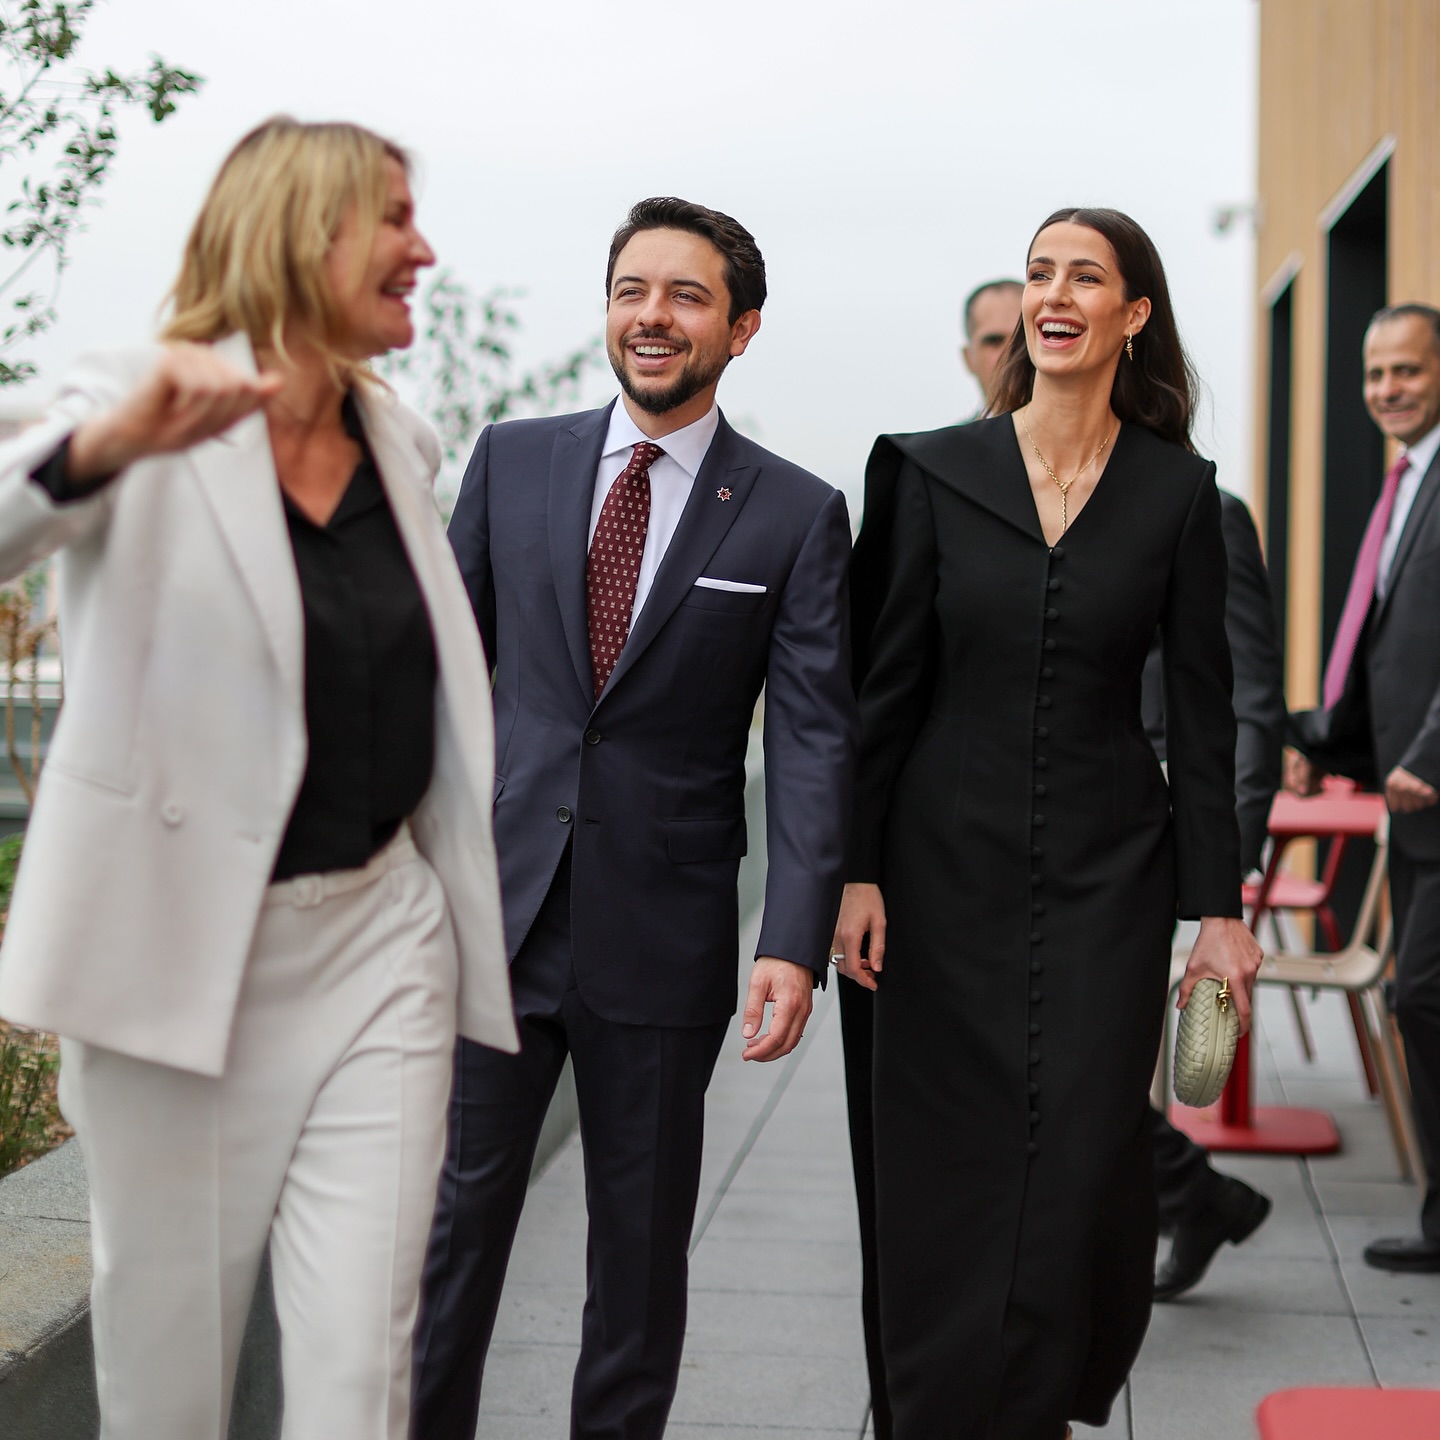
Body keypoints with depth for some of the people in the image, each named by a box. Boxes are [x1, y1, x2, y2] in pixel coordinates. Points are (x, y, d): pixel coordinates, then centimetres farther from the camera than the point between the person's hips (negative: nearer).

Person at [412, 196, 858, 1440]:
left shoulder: (796, 517, 0)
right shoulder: (512, 462, 7)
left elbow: (814, 740, -5)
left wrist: (798, 942, -14)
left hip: (664, 931, -1)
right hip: (493, 906, 1)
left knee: (643, 1237, 11)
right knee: (454, 1210, 4)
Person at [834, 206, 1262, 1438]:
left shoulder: (1178, 493, 1)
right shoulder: (930, 472, 1)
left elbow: (1204, 712, 3)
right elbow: (884, 687, 2)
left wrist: (1219, 907, 0)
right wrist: (858, 871, -4)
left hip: (1106, 873, 0)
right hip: (949, 864, 0)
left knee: (1085, 1160, -2)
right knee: (949, 1170, 5)